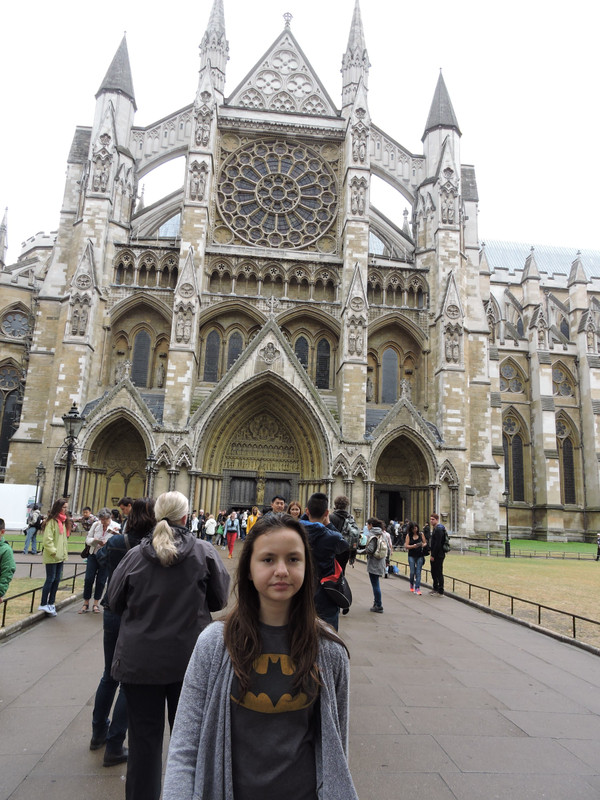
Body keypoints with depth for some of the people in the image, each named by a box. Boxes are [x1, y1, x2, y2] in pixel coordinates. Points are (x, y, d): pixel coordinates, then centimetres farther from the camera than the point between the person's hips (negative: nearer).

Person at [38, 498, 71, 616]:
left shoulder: (64, 521, 14)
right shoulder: (52, 521, -13)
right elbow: (47, 539, -17)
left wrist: (64, 554, 14)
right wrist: (54, 552, -17)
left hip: (60, 557, 8)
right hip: (51, 557, -8)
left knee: (57, 579, 10)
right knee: (50, 579, -2)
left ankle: (51, 603, 19)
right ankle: (43, 605, 8)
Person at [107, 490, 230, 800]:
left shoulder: (135, 555, -9)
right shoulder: (204, 552, -10)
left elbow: (115, 603, 3)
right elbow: (220, 600, 0)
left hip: (139, 660, 0)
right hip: (189, 658, 1)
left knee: (144, 736, 14)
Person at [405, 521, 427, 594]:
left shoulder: (421, 534, 3)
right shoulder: (408, 535, 0)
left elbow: (425, 543, 8)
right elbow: (406, 545, -5)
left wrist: (423, 545, -15)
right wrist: (413, 546, -22)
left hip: (420, 556, 1)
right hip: (411, 556, 0)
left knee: (418, 572, -3)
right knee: (412, 572, 0)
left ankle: (417, 588, -3)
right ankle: (412, 584, 27)